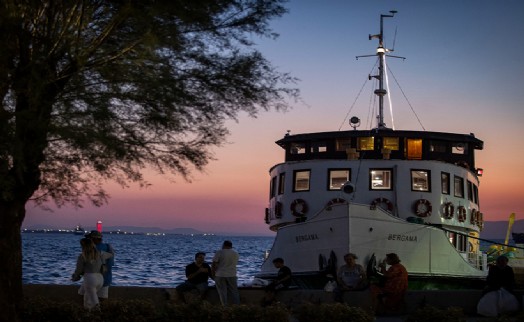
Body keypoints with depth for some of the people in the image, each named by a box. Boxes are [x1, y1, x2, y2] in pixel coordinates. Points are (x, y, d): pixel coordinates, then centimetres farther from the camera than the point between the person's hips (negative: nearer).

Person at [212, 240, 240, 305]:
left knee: (222, 293, 1)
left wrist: (213, 274, 5)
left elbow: (213, 265, -7)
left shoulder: (219, 252, -5)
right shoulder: (236, 254, 8)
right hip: (232, 275, 3)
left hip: (220, 275, -3)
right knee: (234, 292, 8)